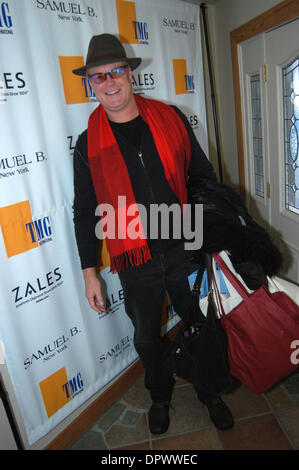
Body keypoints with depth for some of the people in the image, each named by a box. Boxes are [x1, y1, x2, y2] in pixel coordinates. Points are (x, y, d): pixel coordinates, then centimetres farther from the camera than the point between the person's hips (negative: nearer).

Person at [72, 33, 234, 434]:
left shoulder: (171, 118, -1)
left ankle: (210, 392, 47)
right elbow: (85, 212, 1)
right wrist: (90, 273, 1)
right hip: (136, 263, 0)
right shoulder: (88, 144, -3)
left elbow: (203, 174, 6)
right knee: (147, 338, 17)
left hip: (185, 249, 1)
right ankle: (160, 395, 48)